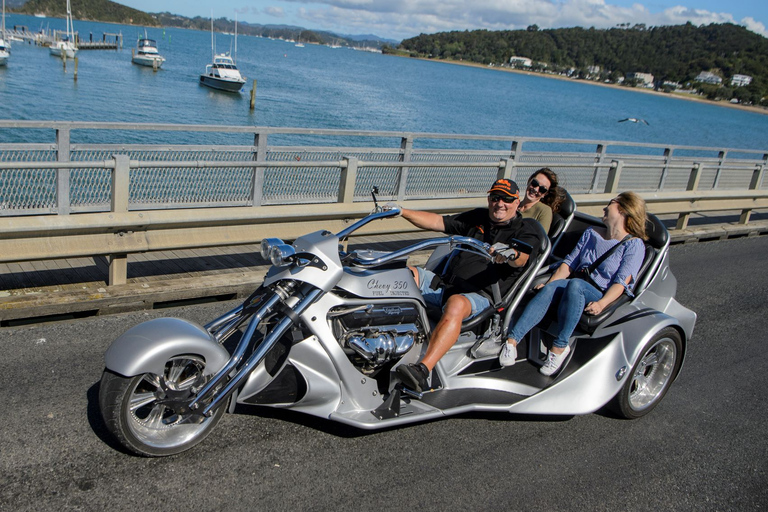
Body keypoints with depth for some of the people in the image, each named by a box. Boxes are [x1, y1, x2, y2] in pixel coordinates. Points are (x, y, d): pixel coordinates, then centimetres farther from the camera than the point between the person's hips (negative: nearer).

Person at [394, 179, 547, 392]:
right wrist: (401, 212, 6)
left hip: (481, 296, -7)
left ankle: (422, 371, -53)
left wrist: (510, 254, -44)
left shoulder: (527, 229, 4)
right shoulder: (478, 218, 21)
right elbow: (437, 222, 18)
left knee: (455, 305, -40)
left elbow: (522, 258, -18)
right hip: (445, 283, 7)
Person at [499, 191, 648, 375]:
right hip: (575, 289, 5)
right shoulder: (591, 233, 22)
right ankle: (511, 340, -41)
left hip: (605, 297, -4)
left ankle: (559, 346, -34)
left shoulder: (634, 244, 2)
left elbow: (622, 281, -11)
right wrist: (549, 283, -2)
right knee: (550, 288, -29)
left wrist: (601, 303, -27)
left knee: (575, 285, -37)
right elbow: (570, 262, 15)